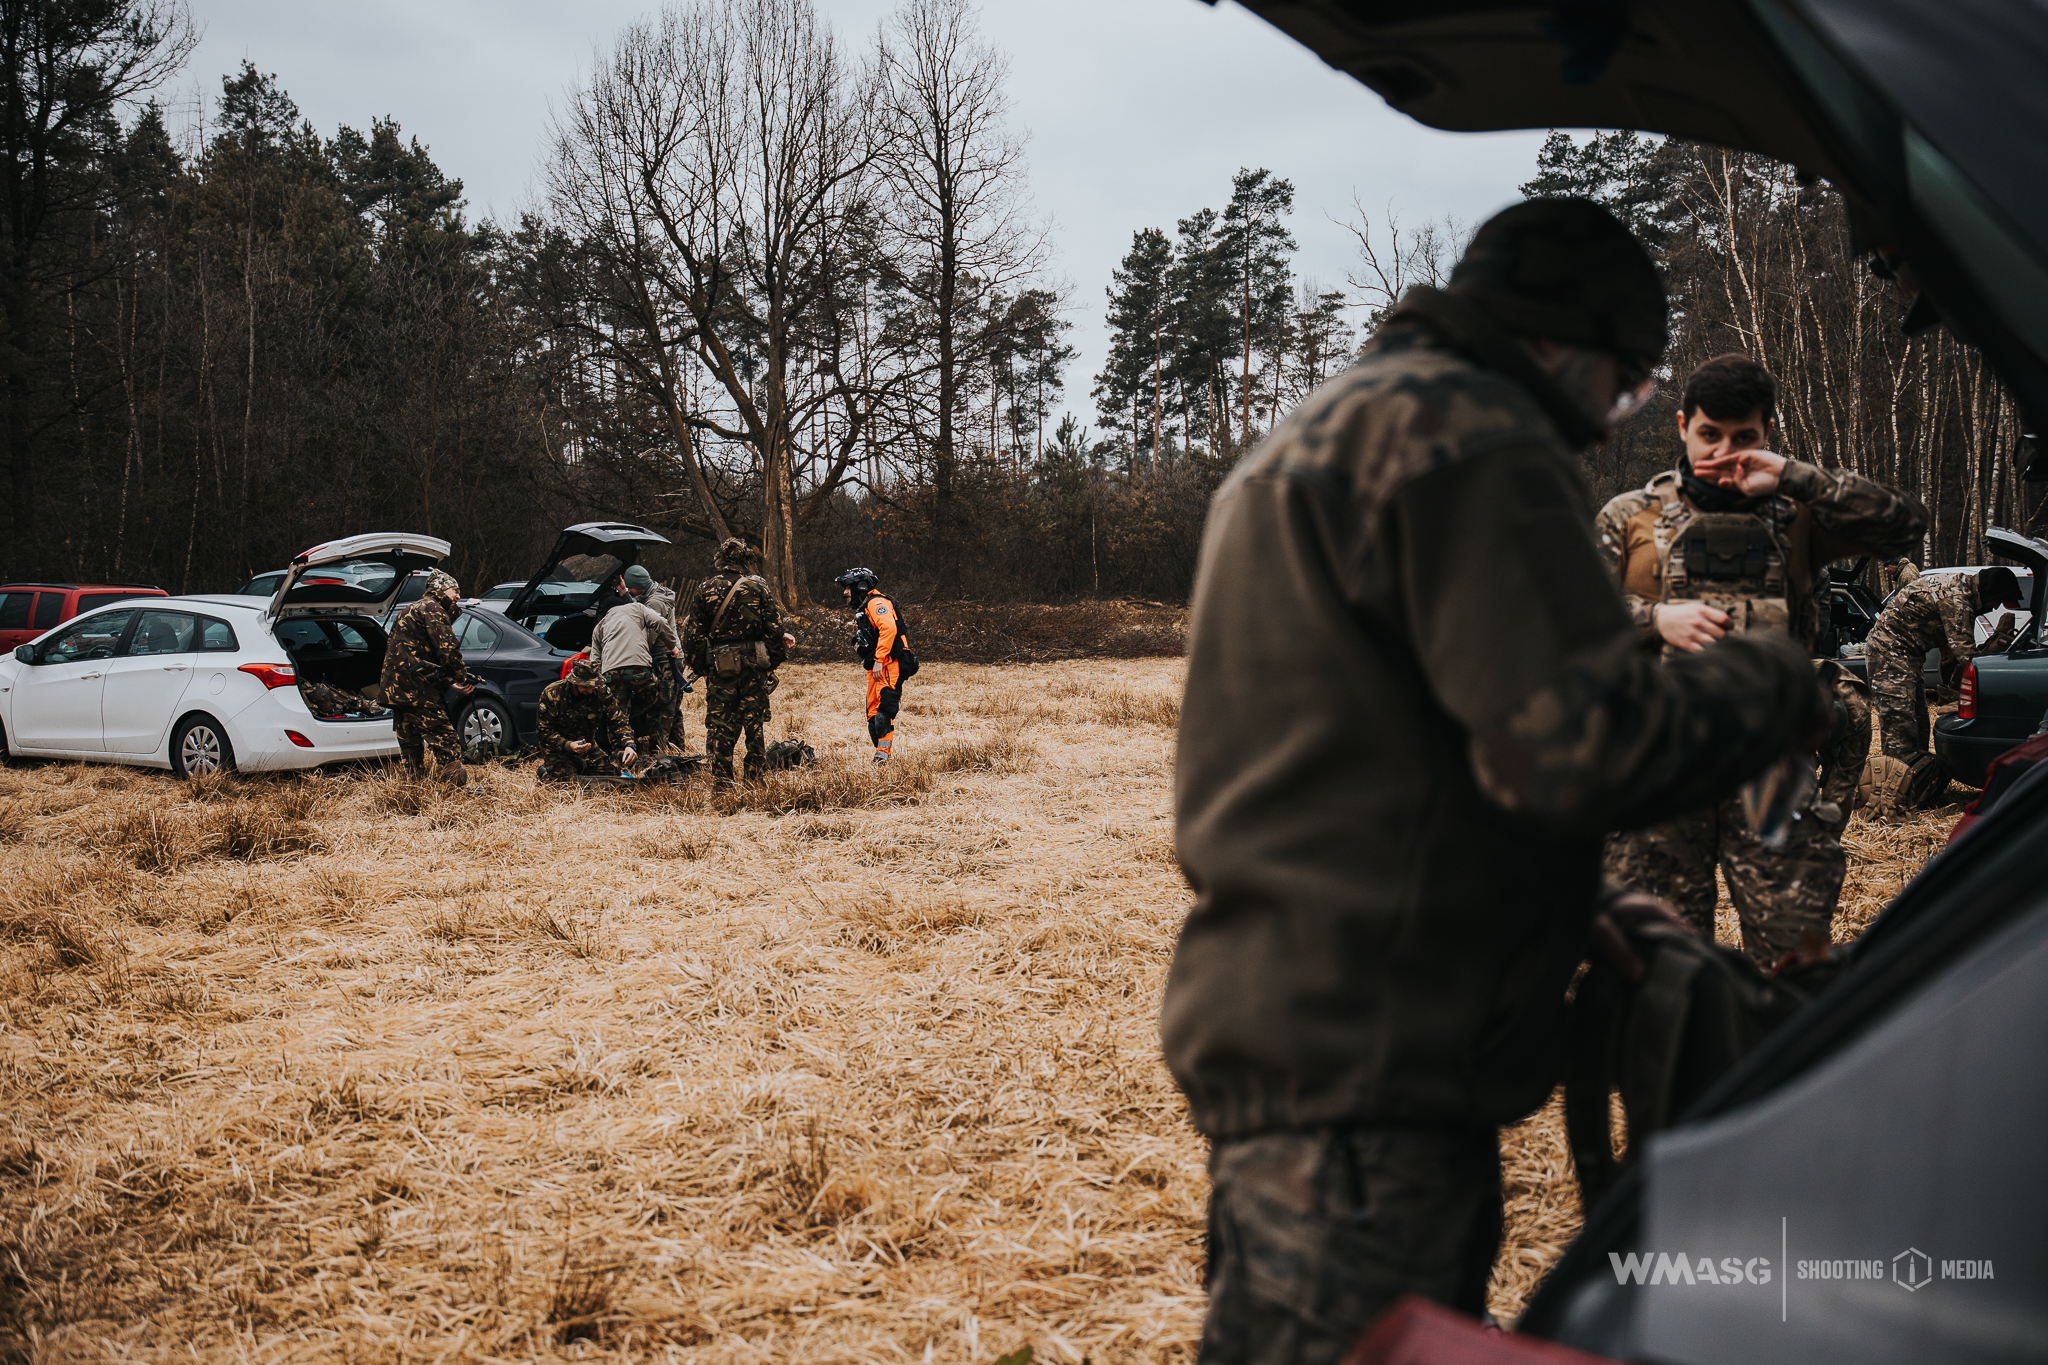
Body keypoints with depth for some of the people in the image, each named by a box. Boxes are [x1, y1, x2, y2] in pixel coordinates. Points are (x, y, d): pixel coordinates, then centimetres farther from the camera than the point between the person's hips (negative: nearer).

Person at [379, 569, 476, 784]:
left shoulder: (414, 610, 26)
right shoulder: (433, 609, -5)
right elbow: (448, 652, -16)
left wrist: (451, 684, 17)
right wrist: (463, 679, 0)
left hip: (393, 687, 10)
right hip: (414, 688, -10)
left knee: (411, 742, 17)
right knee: (443, 736, -11)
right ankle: (454, 780, -16)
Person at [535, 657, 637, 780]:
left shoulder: (602, 693, -9)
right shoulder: (551, 694, -18)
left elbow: (618, 722, -5)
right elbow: (544, 730, -16)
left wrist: (628, 745, -24)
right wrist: (567, 745, -32)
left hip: (588, 748, 4)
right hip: (559, 750, -4)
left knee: (612, 771, -12)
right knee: (565, 779, -26)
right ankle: (545, 773, 10)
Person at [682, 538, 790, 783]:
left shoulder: (705, 589, 0)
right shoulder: (758, 586, -2)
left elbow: (693, 634, 1)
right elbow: (774, 628, -4)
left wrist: (699, 667, 10)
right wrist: (774, 661, 4)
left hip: (720, 667, 0)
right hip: (754, 663, 0)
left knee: (720, 724, 6)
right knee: (755, 722, 8)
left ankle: (721, 780, 5)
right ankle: (756, 778, 10)